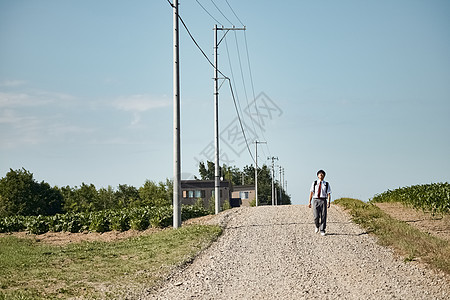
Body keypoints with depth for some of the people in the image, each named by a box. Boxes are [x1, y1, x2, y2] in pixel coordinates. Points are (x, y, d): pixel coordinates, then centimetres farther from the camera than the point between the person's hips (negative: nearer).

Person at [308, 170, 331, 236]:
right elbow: (311, 193, 4)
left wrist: (329, 203, -12)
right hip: (315, 200, 0)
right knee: (316, 216, -6)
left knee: (323, 216, -4)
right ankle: (317, 226, 24)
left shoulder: (326, 184, 7)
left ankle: (322, 230, 5)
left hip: (323, 201, 0)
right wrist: (309, 202, -4)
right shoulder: (314, 183, 8)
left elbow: (329, 194, 1)